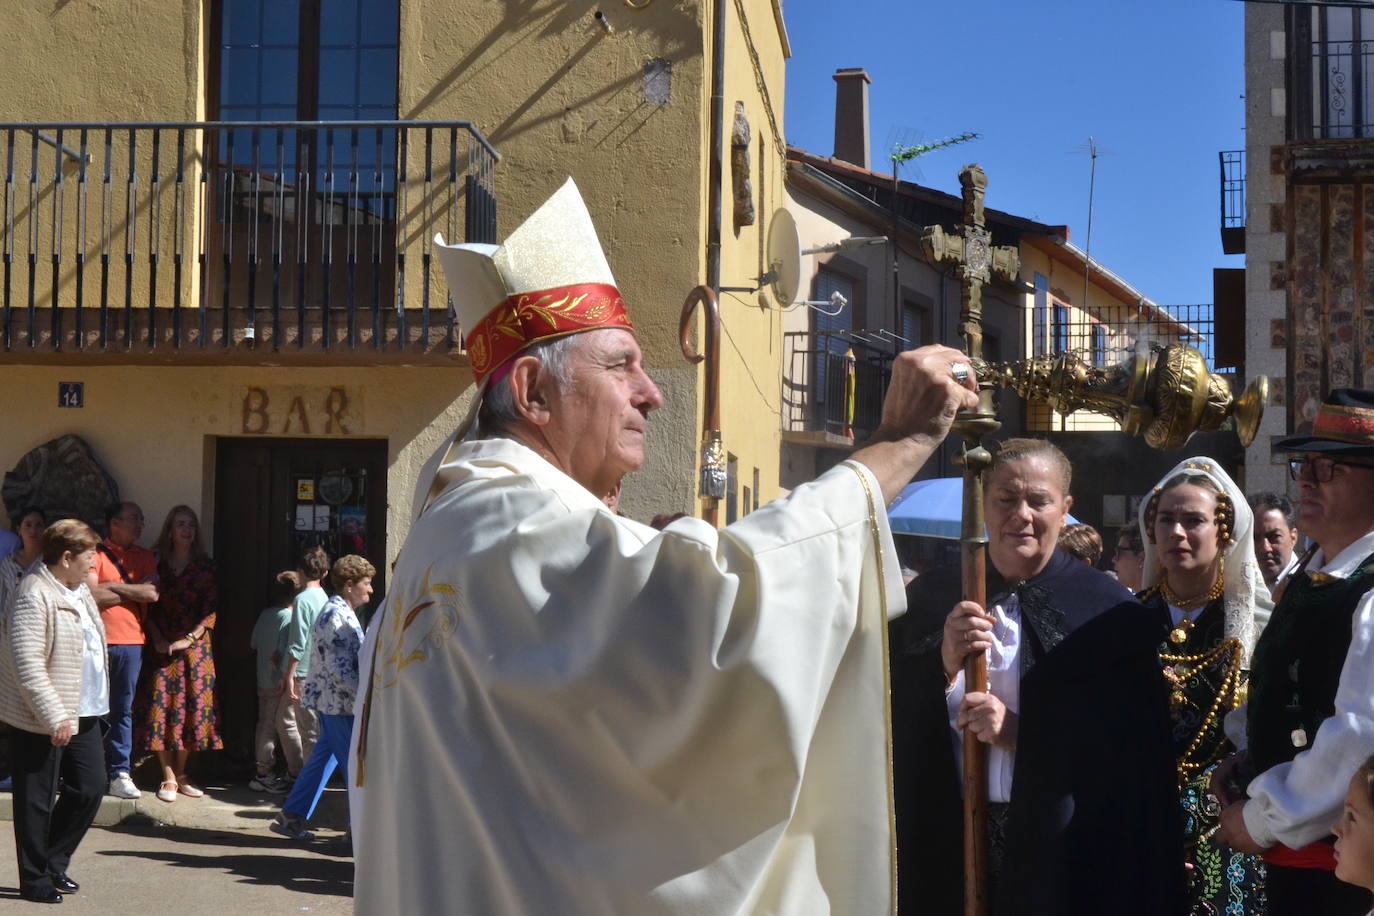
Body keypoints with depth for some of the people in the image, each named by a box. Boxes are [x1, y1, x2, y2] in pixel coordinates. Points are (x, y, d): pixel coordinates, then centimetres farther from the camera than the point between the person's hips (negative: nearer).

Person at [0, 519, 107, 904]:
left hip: (83, 713, 9)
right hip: (42, 720, -9)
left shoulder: (79, 591, 11)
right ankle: (36, 881, 18)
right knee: (38, 800, 4)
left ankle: (54, 864, 27)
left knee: (90, 788, 11)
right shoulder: (35, 596, -18)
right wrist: (55, 716, -24)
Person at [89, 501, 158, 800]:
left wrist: (113, 586, -5)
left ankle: (120, 774, 8)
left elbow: (153, 593, -2)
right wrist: (134, 591, -5)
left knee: (123, 709, 5)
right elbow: (91, 595, -14)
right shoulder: (95, 552, -1)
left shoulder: (145, 557, 13)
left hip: (131, 643, 4)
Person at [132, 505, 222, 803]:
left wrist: (189, 639, -10)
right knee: (161, 707, -4)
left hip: (194, 644, 0)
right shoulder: (158, 564, 5)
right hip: (161, 646, 0)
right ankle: (169, 777, 2)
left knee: (190, 706, 2)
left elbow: (211, 610, -1)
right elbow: (149, 607, 4)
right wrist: (157, 638, -8)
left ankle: (181, 774, 14)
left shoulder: (204, 566, 4)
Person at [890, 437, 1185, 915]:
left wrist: (1021, 732, -18)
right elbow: (896, 722, 2)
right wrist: (944, 664, -16)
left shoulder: (1105, 610, -3)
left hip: (1059, 852, -2)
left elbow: (1132, 743, -7)